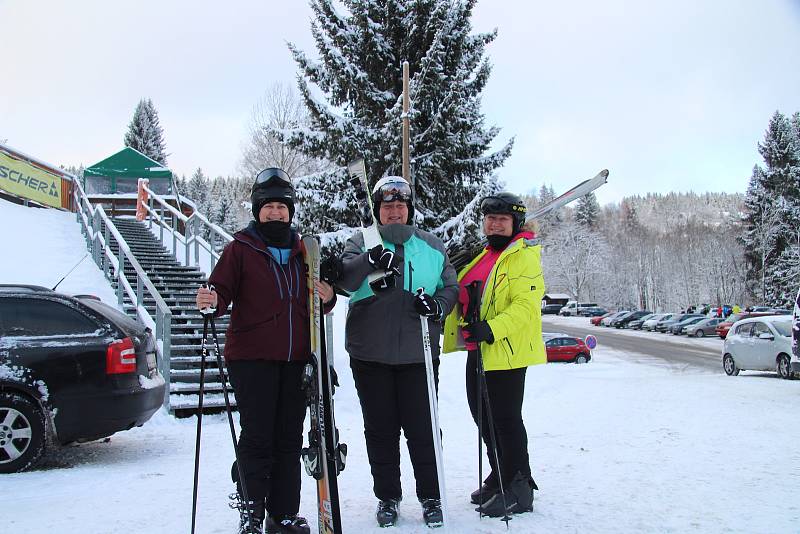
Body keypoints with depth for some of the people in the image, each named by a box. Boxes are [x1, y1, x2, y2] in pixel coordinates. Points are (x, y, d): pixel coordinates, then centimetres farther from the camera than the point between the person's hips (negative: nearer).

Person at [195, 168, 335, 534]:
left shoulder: (302, 251, 14)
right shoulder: (240, 249, 1)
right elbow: (222, 290, -7)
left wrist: (327, 298, -1)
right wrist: (212, 301, -28)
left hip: (295, 359, 5)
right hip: (252, 357, -4)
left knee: (289, 438, 8)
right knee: (257, 437, -3)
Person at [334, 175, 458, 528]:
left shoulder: (432, 246, 11)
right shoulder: (362, 242, 6)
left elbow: (451, 286, 13)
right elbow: (344, 279, -10)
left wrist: (438, 304, -10)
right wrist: (369, 261, -30)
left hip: (418, 353, 0)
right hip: (370, 354, 0)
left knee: (421, 428, 4)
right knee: (380, 429, 8)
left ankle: (430, 496, 18)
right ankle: (387, 496, 22)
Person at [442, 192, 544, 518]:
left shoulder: (524, 256, -10)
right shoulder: (484, 255, 17)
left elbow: (526, 304, -21)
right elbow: (465, 296, 29)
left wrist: (492, 328, -30)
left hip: (506, 350, -9)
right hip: (478, 349, 9)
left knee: (505, 418, -4)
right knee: (484, 416, 15)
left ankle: (518, 490, 7)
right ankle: (500, 478, 30)